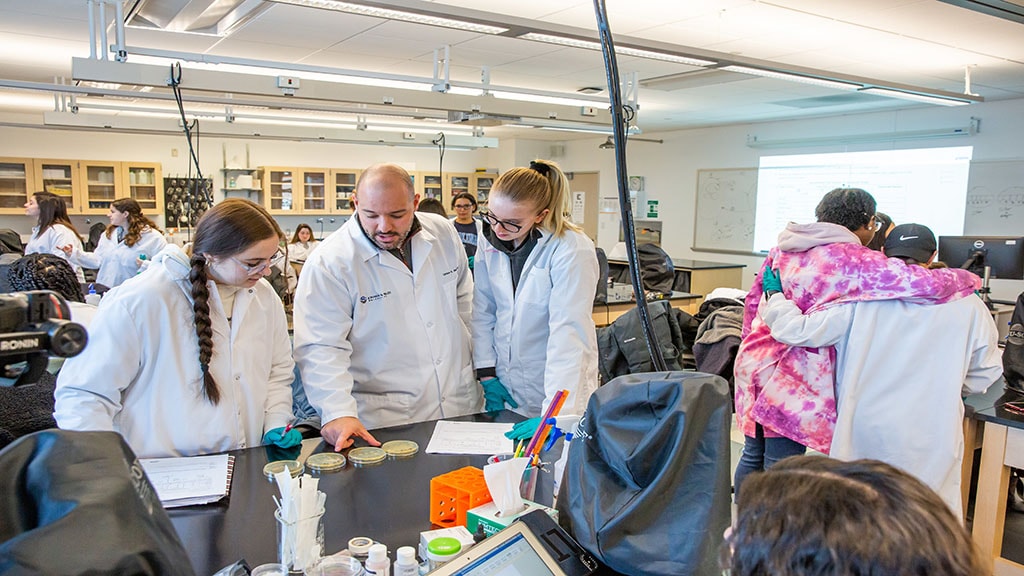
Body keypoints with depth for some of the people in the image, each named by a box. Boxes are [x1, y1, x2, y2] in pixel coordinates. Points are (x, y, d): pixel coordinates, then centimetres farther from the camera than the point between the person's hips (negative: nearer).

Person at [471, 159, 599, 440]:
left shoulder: (573, 250, -21)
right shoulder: (490, 240, -3)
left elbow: (569, 333, -26)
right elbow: (482, 311, 4)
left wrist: (554, 414, -29)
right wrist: (486, 373, -2)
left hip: (555, 394, -5)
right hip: (505, 388, 5)